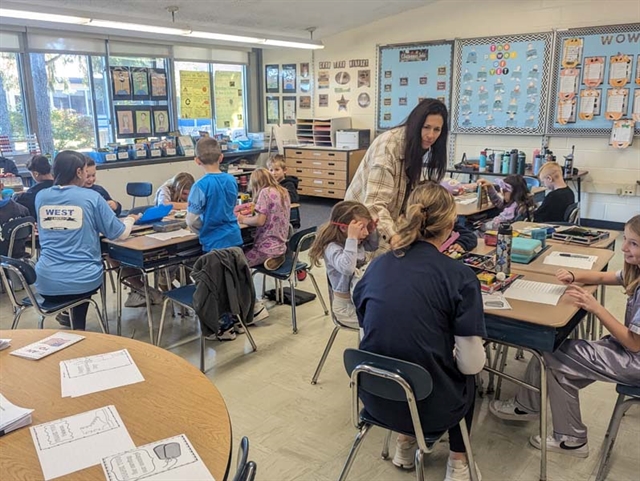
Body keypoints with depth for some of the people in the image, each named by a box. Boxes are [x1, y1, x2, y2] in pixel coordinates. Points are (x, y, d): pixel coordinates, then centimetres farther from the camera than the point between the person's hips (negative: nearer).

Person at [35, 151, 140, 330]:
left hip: (46, 283, 3)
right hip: (83, 280, -3)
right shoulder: (91, 197, -8)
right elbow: (120, 234, -4)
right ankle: (77, 325, 40)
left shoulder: (41, 197, 4)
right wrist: (131, 219, 19)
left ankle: (67, 313, 48)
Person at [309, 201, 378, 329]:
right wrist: (352, 238, -40)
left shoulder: (358, 242, 1)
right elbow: (347, 268, -42)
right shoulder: (332, 248, -23)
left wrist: (372, 230, 3)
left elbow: (373, 246, 23)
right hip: (347, 306, -8)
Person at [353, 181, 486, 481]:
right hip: (427, 404, -3)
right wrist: (467, 354, 11)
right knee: (466, 375, 30)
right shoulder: (460, 277, -16)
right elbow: (471, 364, -14)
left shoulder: (377, 265, -3)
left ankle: (405, 444, 36)